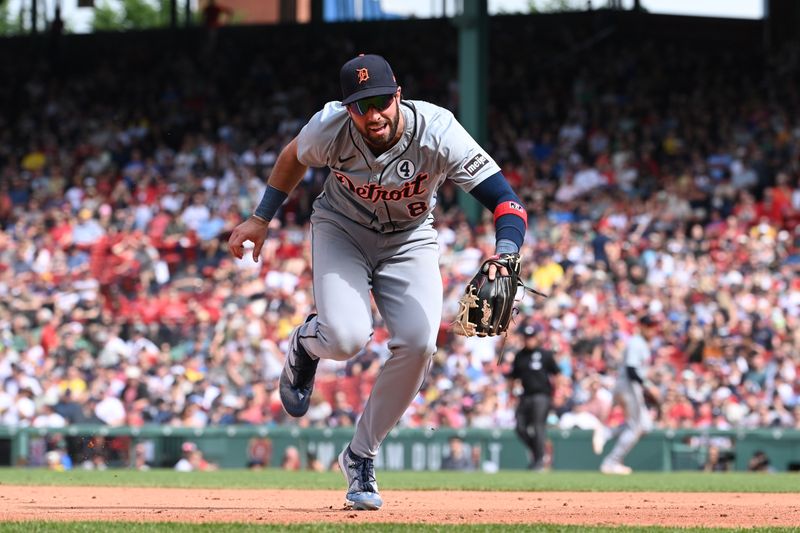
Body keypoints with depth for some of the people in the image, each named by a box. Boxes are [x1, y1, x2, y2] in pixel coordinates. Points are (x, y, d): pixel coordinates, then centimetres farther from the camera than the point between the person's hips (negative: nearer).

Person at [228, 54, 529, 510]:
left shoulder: (438, 133, -32)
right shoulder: (329, 129, -27)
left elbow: (507, 200, -35)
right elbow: (294, 157, 0)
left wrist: (505, 255, -53)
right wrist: (261, 219, 4)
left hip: (409, 241, 1)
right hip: (342, 229, -1)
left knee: (418, 344, -20)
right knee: (346, 337, -26)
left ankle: (361, 456, 3)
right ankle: (305, 344, 16)